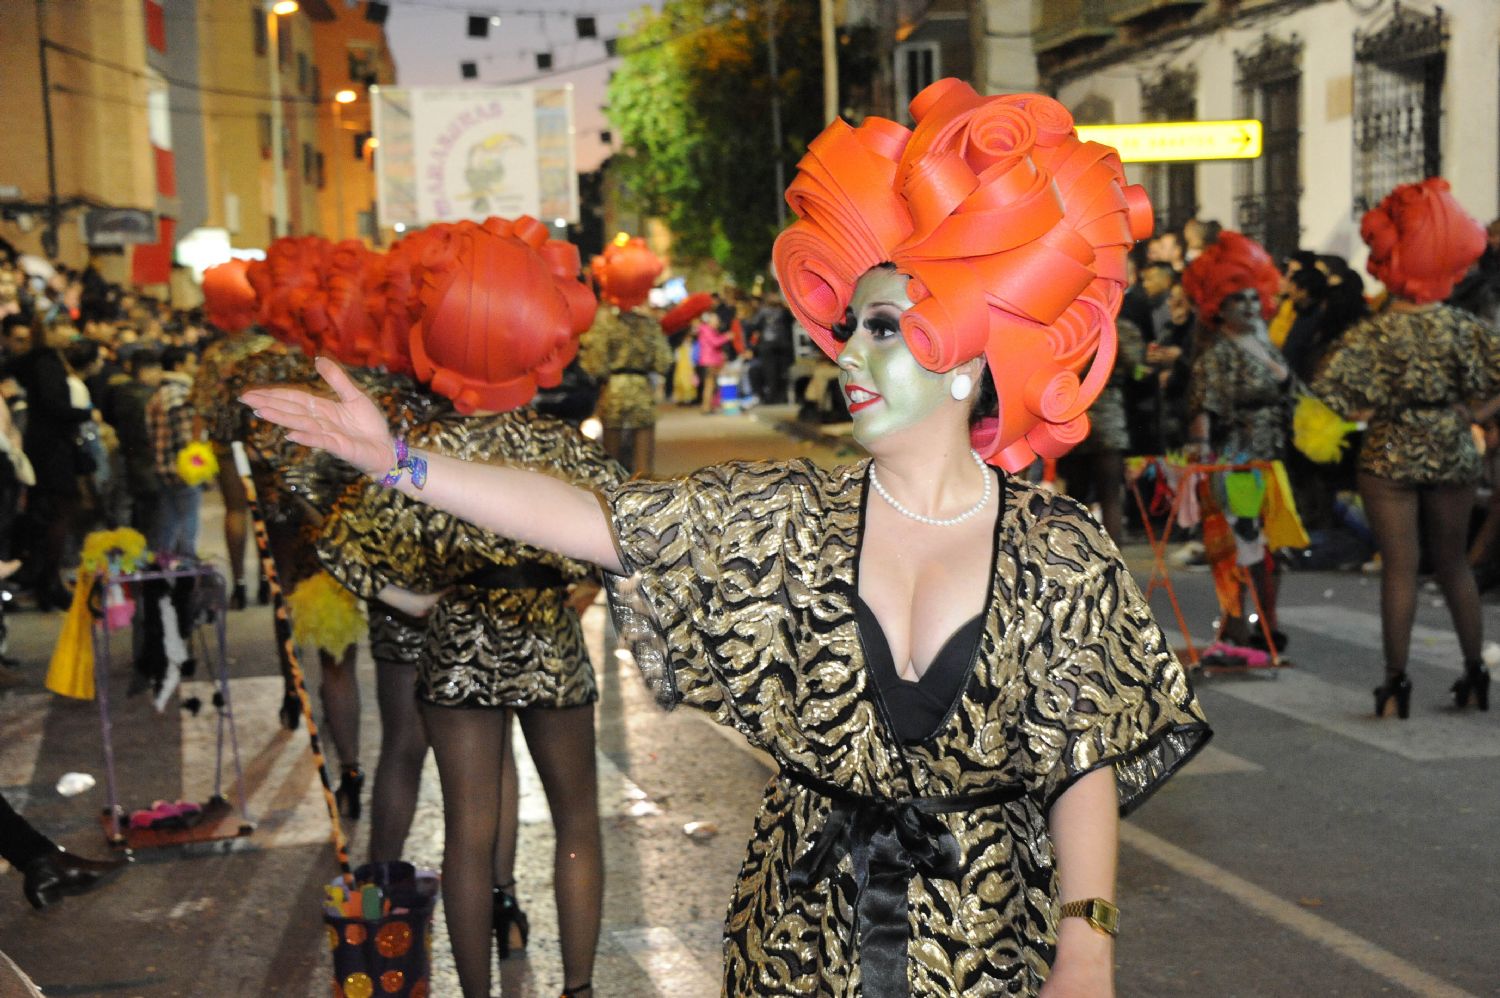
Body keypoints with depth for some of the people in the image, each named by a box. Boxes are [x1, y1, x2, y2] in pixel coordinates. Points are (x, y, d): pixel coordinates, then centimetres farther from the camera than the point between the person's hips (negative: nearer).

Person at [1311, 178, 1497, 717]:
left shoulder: (1373, 333, -13)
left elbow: (1331, 392, -19)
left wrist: (1372, 412, -5)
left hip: (1389, 456, -3)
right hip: (1452, 453, 3)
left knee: (1399, 567, 2)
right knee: (1453, 563, 16)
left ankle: (1396, 682, 5)